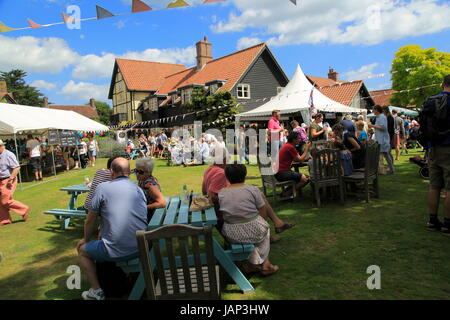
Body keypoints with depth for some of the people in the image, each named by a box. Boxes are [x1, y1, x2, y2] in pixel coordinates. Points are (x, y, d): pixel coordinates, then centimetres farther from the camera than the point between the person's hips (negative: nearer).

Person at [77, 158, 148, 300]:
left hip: (116, 251, -5)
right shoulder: (139, 189, 9)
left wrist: (86, 239, 24)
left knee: (82, 250, 22)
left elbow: (90, 221, 2)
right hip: (140, 249, 6)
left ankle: (96, 290, 14)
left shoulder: (102, 187, -5)